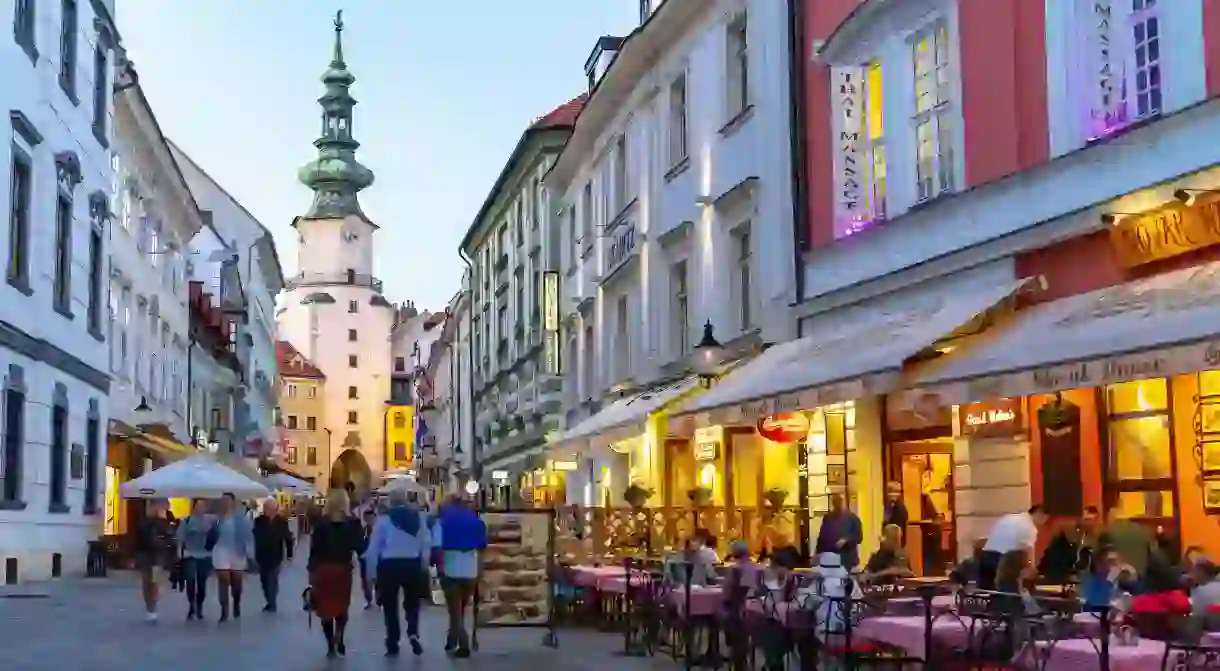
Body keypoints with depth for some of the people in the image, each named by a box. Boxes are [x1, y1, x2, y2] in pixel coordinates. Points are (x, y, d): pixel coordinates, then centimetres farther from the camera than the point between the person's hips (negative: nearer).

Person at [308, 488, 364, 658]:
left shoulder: (320, 523, -6)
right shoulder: (352, 523, -5)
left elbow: (314, 549, -6)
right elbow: (360, 547, -9)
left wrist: (312, 569, -1)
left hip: (323, 569, 0)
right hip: (343, 569, 0)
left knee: (326, 606, 9)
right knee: (342, 606, 11)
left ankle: (331, 646, 10)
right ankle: (338, 640, -7)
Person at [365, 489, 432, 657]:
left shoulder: (384, 520, -4)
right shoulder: (418, 517, 1)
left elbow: (374, 547, -3)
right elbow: (426, 543, 0)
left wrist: (372, 572, 4)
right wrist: (425, 564, 11)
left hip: (389, 565, -2)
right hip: (413, 564, 2)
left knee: (390, 606, 11)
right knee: (412, 602, 19)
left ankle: (393, 645, 13)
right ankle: (413, 633, -3)